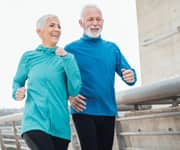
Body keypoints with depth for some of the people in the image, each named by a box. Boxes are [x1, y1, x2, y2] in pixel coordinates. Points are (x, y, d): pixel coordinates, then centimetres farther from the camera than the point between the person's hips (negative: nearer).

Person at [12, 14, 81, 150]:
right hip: (35, 122, -2)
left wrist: (66, 59, -8)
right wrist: (18, 93, -4)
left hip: (60, 125, 3)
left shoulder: (67, 57, 6)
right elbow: (17, 82, 18)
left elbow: (74, 91, -3)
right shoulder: (29, 56, 5)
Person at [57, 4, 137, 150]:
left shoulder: (112, 48, 9)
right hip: (84, 112, -4)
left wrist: (131, 77, -15)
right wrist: (69, 96, -12)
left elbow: (129, 73, 8)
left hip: (108, 112, 4)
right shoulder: (71, 49, -1)